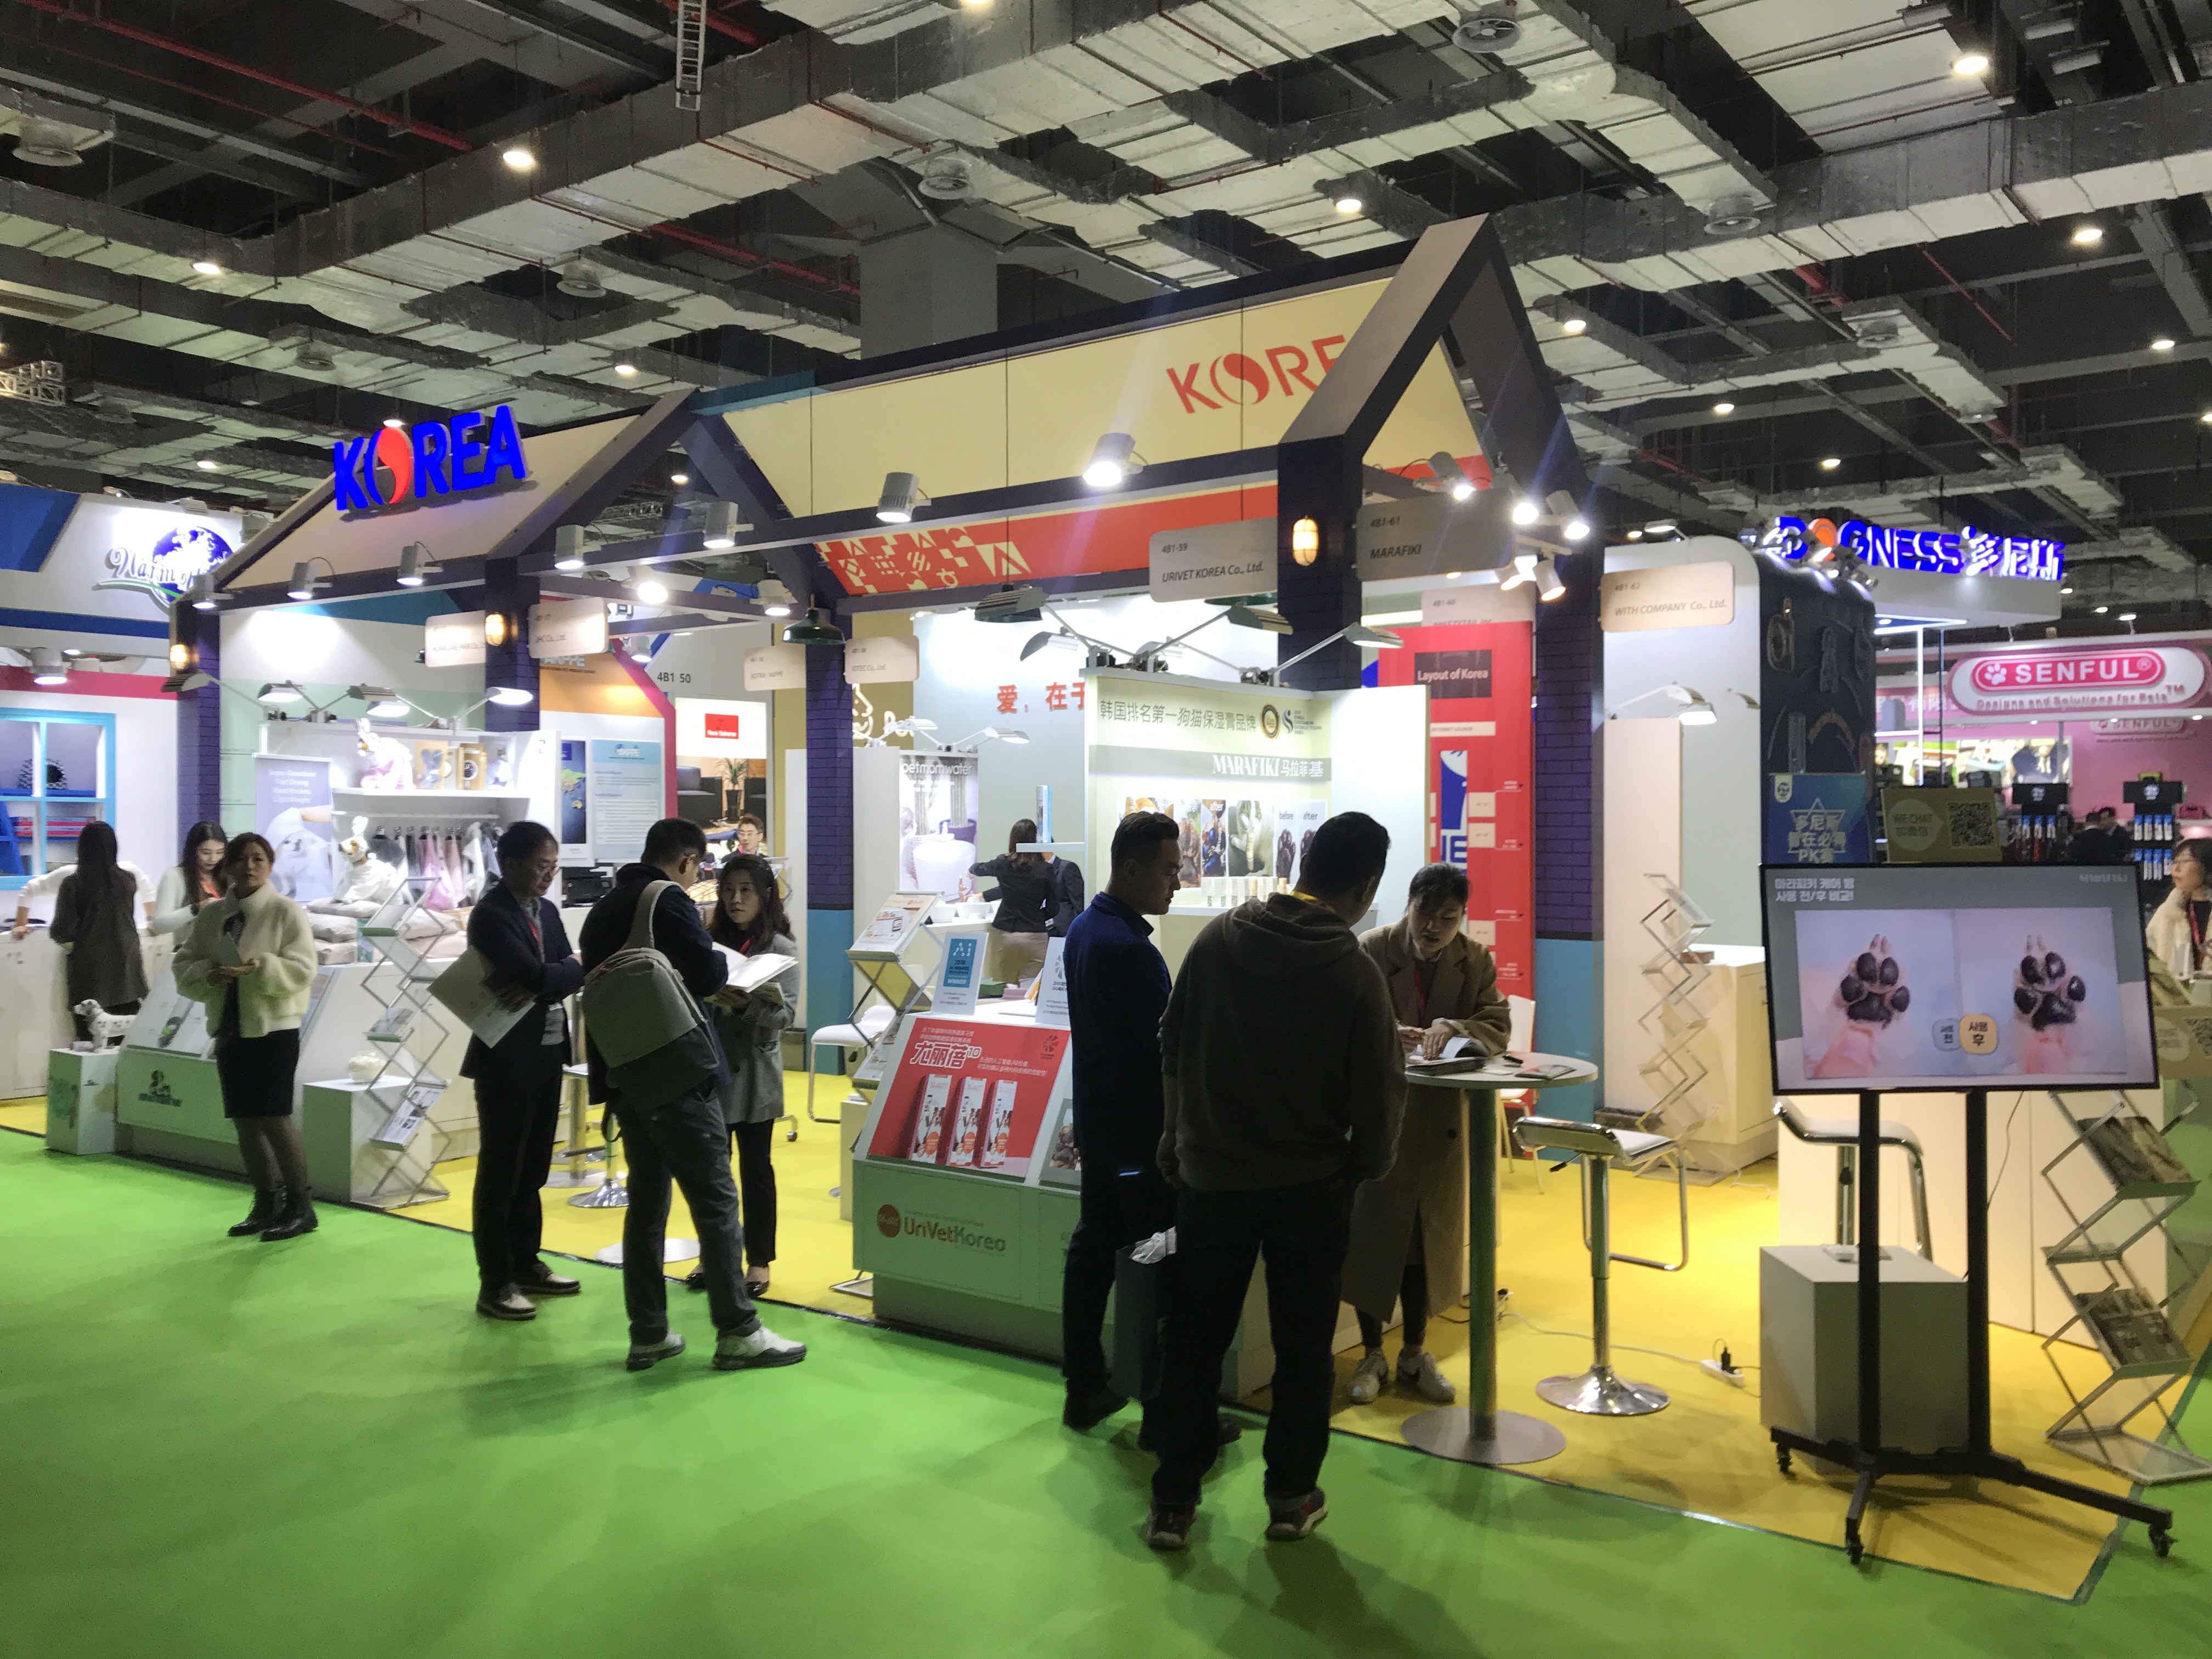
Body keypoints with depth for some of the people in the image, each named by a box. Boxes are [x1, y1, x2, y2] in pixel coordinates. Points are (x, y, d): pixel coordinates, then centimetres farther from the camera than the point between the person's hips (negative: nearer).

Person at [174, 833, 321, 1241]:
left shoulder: (287, 912, -7)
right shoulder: (210, 915, 9)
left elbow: (301, 970, -14)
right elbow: (184, 968, 8)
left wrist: (256, 969, -27)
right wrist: (209, 975, -13)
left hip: (274, 1028, -6)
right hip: (229, 1029, 6)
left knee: (274, 1117, -8)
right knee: (245, 1120, 9)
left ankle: (301, 1205, 4)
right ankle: (267, 1202, 21)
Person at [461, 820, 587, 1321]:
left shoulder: (547, 910, 11)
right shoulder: (490, 916, -14)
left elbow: (572, 975, 0)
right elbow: (535, 974, -25)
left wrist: (539, 986, -19)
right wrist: (572, 965, -7)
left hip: (547, 1053, 8)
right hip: (507, 1057, -8)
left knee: (533, 1168, 15)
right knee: (500, 1172, 0)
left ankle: (526, 1265, 26)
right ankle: (495, 1283, 7)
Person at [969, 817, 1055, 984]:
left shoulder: (1003, 864, 0)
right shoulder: (1045, 870, -5)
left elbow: (981, 869, 23)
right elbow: (1053, 907, 0)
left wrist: (971, 869, 45)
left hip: (1004, 935, 2)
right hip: (1034, 937, -1)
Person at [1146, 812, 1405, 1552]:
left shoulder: (1218, 937, -7)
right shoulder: (1354, 971, -16)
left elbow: (1172, 1048, 2)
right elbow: (1378, 1095, -13)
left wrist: (1177, 1135, 17)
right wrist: (1366, 1166, 7)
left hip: (1209, 1176, 3)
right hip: (1308, 1187, -2)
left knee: (1195, 1339, 12)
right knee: (1303, 1347, 14)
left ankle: (1173, 1502, 18)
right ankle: (1292, 1496, 24)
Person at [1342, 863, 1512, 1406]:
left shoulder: (1476, 961, 0)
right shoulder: (1370, 951, -10)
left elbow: (1498, 1026, -6)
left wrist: (1453, 1028, -27)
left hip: (1441, 1119, 3)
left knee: (1429, 1235, 12)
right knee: (1373, 1232, 5)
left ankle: (1414, 1353, 29)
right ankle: (1372, 1354, 22)